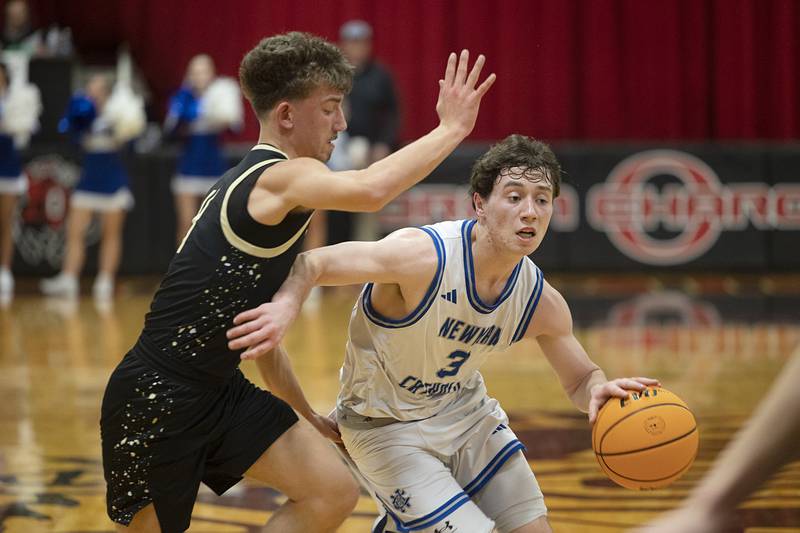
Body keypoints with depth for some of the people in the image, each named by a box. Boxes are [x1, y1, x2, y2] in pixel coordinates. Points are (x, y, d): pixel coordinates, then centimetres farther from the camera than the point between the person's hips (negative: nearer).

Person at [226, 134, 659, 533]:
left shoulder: (541, 302, -12)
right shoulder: (424, 256, -31)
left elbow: (579, 380, 1)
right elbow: (312, 263, -31)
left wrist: (599, 390, -24)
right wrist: (286, 303, -53)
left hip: (464, 409, 7)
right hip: (387, 427, -7)